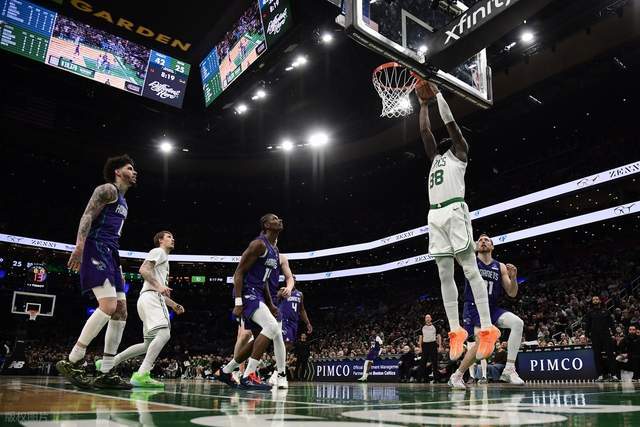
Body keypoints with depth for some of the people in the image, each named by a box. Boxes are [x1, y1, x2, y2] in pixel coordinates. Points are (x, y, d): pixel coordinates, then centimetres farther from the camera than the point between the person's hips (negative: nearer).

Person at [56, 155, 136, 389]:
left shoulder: (122, 201, 27)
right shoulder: (108, 189, -1)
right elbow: (87, 216, -14)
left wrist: (117, 266, 26)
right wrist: (80, 246, -29)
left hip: (109, 254, 10)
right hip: (97, 250, -10)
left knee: (121, 310, 2)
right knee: (108, 306, -22)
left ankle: (106, 374, 4)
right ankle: (72, 362, -12)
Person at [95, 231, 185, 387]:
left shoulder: (164, 260, 33)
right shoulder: (158, 251, 4)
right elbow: (143, 269, -13)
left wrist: (173, 305, 24)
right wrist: (158, 286, -23)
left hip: (155, 298, 10)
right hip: (150, 297, -10)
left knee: (149, 344, 11)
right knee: (164, 334, -25)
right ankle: (141, 375, -32)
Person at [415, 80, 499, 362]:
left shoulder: (459, 152, 12)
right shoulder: (436, 157, 29)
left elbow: (450, 122, 6)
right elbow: (424, 130, 32)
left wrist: (437, 93, 13)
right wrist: (424, 102, 37)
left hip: (454, 211, -7)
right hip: (435, 215, 7)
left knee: (470, 269, -10)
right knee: (444, 275, 2)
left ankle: (487, 328, -10)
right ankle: (455, 330, 5)